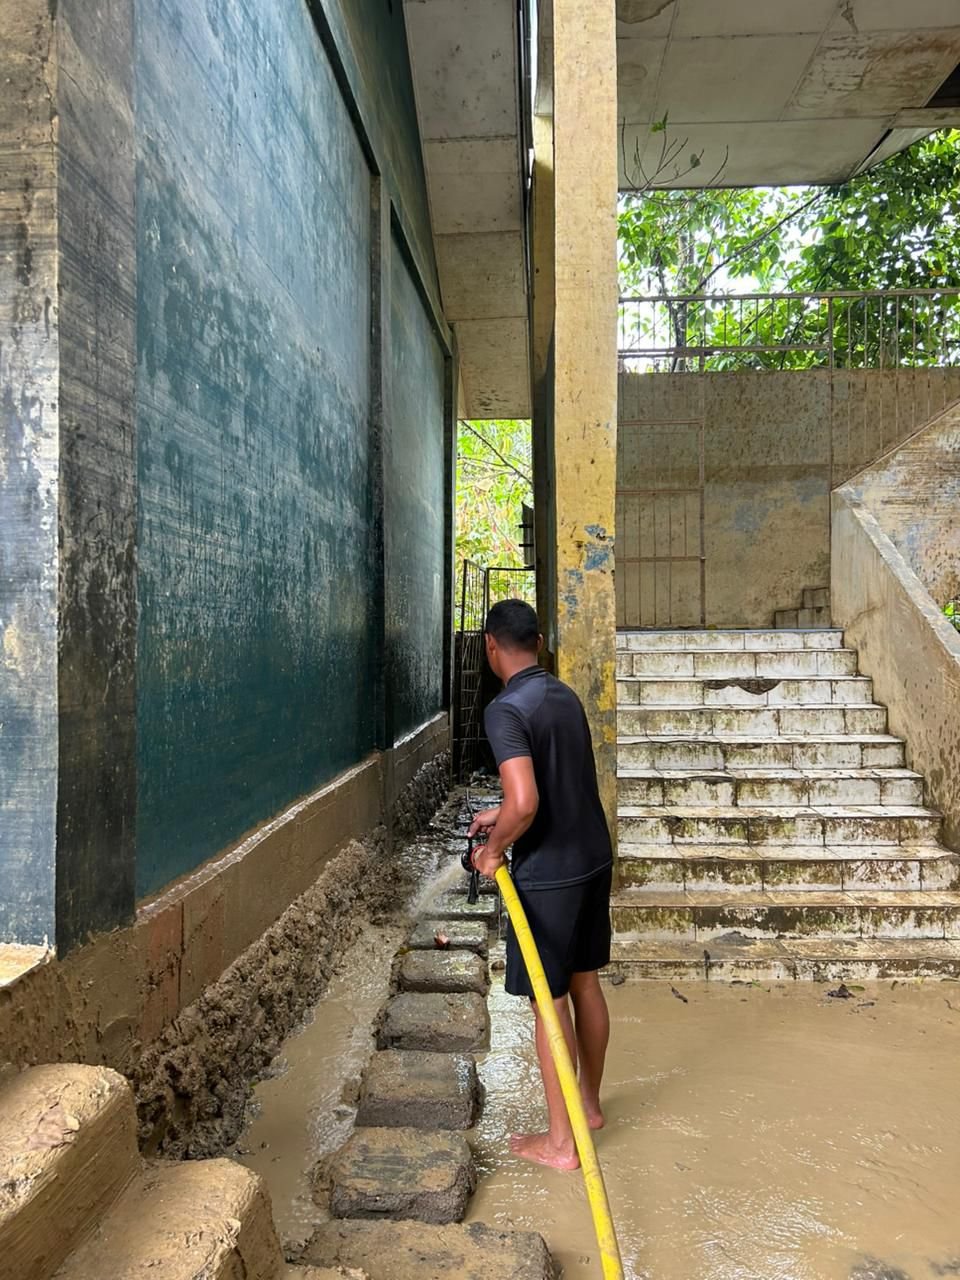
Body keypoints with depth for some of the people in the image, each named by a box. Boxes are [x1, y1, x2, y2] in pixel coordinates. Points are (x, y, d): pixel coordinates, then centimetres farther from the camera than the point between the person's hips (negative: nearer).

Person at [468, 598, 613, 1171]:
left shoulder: (506, 710, -20)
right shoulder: (566, 696, 6)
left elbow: (525, 805, -29)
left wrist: (494, 850, -11)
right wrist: (503, 815, 21)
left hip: (549, 874, -8)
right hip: (594, 860, 8)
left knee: (550, 1002, 5)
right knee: (586, 983, 21)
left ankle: (561, 1140, 19)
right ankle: (590, 1103, 38)